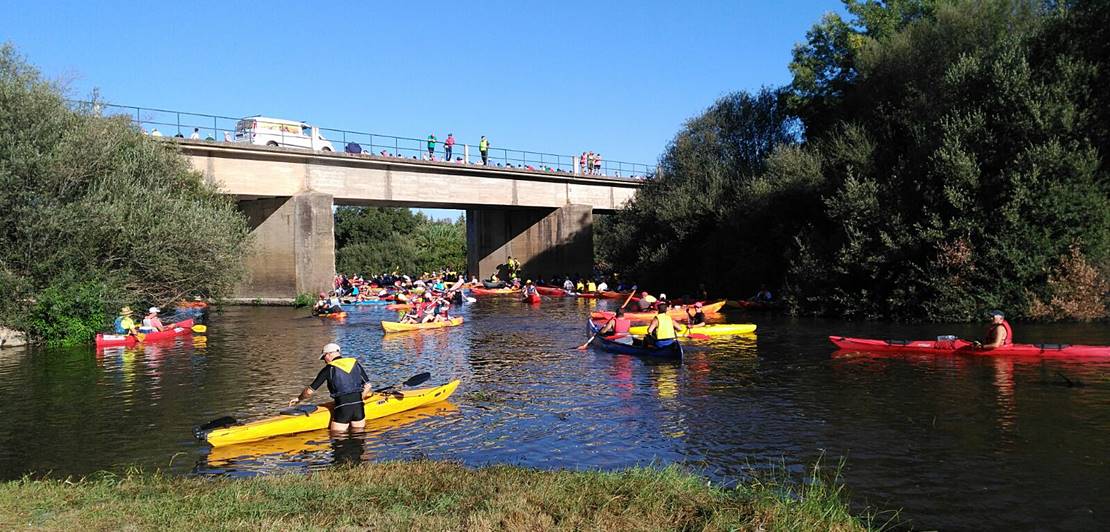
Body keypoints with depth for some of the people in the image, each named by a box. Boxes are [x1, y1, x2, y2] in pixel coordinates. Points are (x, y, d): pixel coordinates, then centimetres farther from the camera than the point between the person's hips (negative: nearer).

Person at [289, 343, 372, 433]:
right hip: (359, 406, 4)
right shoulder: (355, 363, 10)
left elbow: (309, 391, 3)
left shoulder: (329, 369, -1)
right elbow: (367, 385, 11)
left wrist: (299, 399, 21)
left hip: (342, 408, -3)